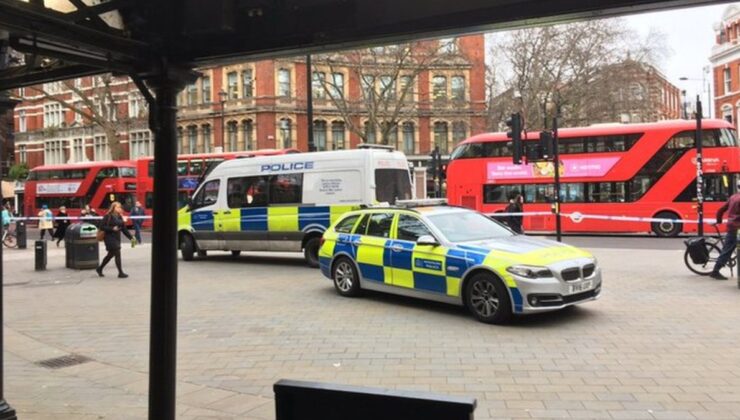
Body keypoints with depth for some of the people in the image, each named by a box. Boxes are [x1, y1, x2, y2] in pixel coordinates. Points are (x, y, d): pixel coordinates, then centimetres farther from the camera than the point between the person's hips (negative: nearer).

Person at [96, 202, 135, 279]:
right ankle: (120, 273, -1)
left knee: (111, 254, 17)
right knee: (117, 254, -8)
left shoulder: (120, 217, 10)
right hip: (110, 238, -8)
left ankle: (100, 268, 35)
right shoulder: (108, 216, -11)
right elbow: (102, 227, -14)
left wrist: (131, 238, 6)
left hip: (117, 238, 8)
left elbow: (124, 229, 11)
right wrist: (112, 228, -23)